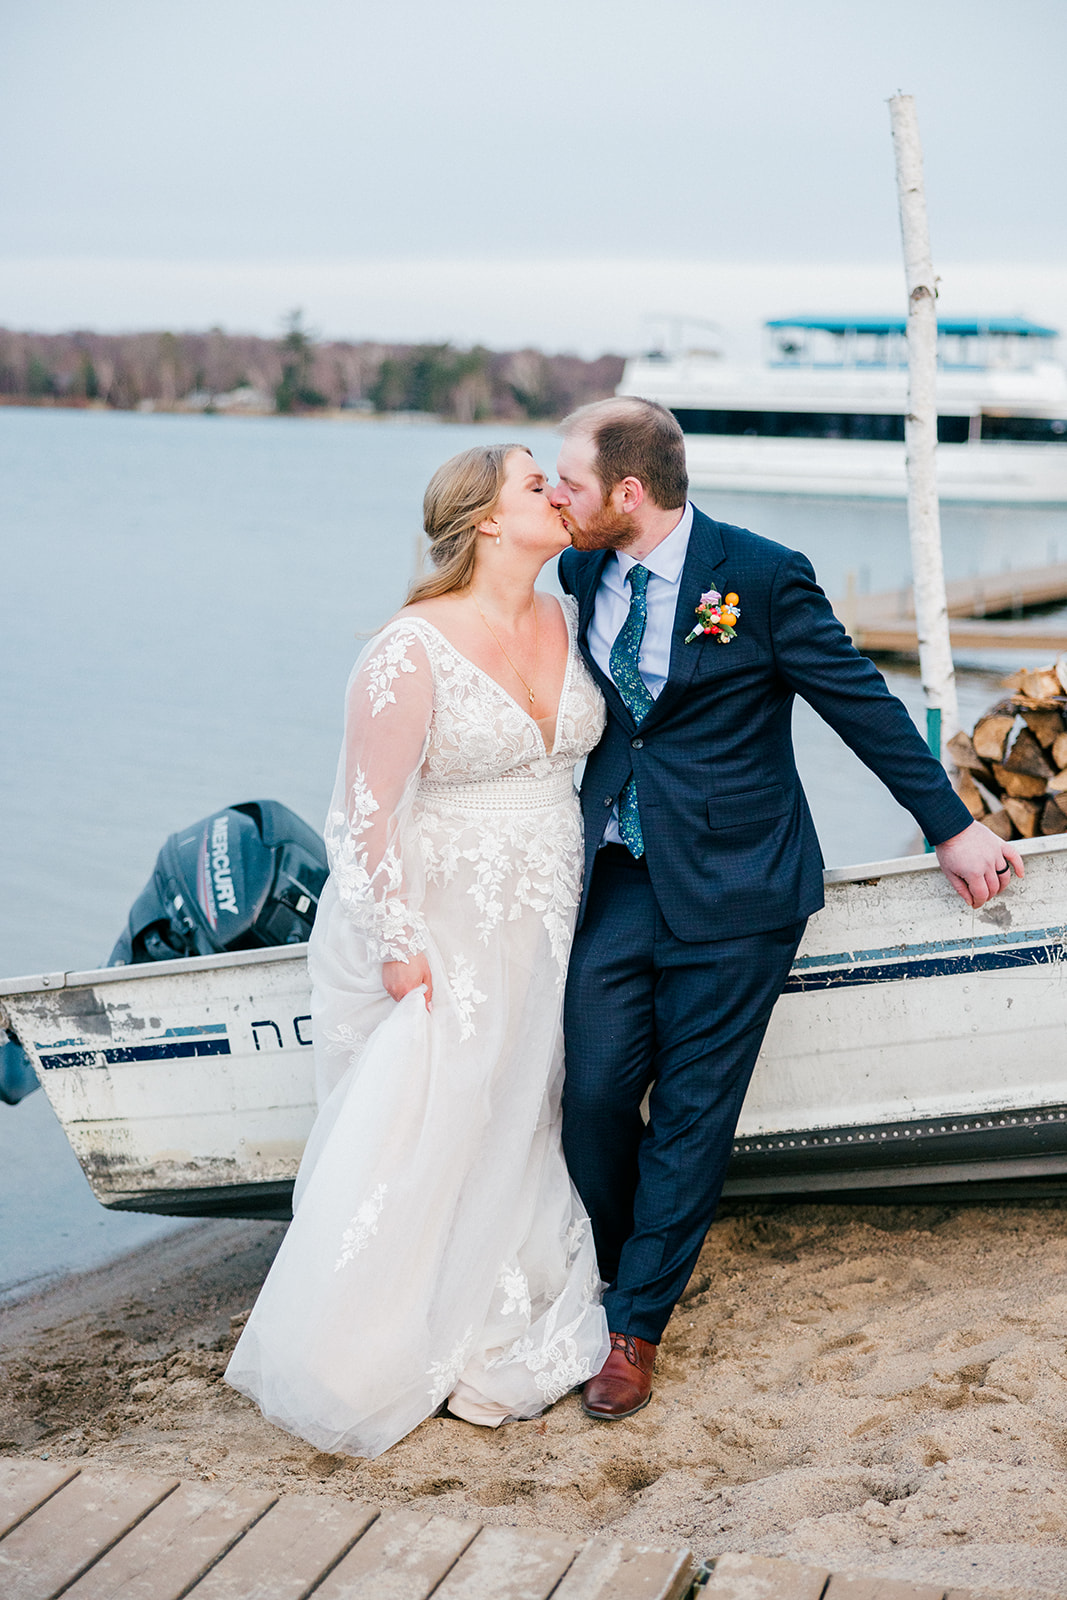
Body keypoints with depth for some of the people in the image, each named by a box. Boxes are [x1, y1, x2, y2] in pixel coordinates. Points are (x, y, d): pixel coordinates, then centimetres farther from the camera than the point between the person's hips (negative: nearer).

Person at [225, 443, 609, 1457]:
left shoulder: (569, 622, 2)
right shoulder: (412, 652, -19)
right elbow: (367, 811, -18)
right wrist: (399, 943, -18)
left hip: (540, 929, 7)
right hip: (434, 929, -7)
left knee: (518, 1129, 16)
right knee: (413, 1146, 2)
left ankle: (503, 1345, 32)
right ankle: (381, 1362, 19)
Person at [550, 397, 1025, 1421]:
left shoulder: (762, 577, -13)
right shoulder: (584, 571, 3)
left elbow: (863, 703, -4)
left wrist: (952, 826, 1)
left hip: (730, 889, -4)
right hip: (618, 878, 4)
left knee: (691, 1114, 3)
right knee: (593, 1093, 4)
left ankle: (637, 1325, 18)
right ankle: (611, 1272, 31)